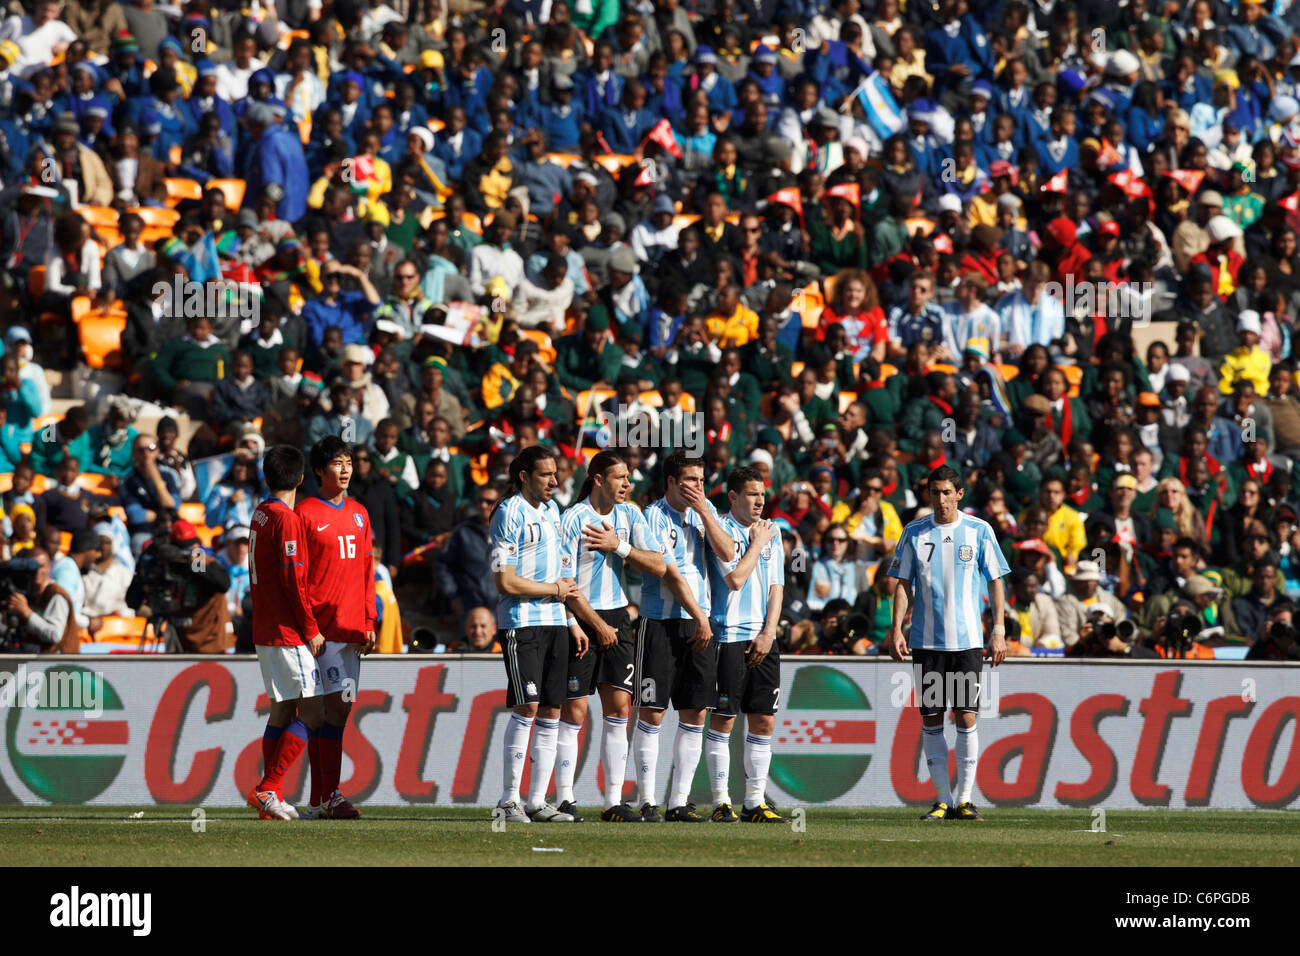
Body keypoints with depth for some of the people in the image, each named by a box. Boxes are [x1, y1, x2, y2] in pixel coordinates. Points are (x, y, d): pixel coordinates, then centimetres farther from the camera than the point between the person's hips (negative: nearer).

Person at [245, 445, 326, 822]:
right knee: (312, 713, -8)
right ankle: (267, 789, -14)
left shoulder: (260, 515, 13)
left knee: (282, 709, 11)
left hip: (265, 631, 9)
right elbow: (293, 580, -19)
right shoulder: (287, 520, -14)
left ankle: (271, 796, 9)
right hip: (289, 632, -9)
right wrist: (311, 630, -12)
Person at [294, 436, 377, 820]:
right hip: (322, 627, -6)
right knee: (337, 706, -13)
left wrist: (369, 622, 11)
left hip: (352, 628, 6)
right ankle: (328, 797, -12)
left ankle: (319, 801, 9)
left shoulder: (359, 515, 16)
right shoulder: (305, 514, -4)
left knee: (332, 710, 7)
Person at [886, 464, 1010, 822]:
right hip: (926, 641, 1)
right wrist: (896, 629, -3)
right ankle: (942, 799, 8)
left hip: (967, 640, -1)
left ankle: (964, 798, 1)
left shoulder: (979, 531, 2)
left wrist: (999, 631, -2)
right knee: (931, 718, 2)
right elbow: (904, 585, 8)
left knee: (966, 717, -5)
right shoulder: (914, 533, 5)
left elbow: (996, 581, 5)